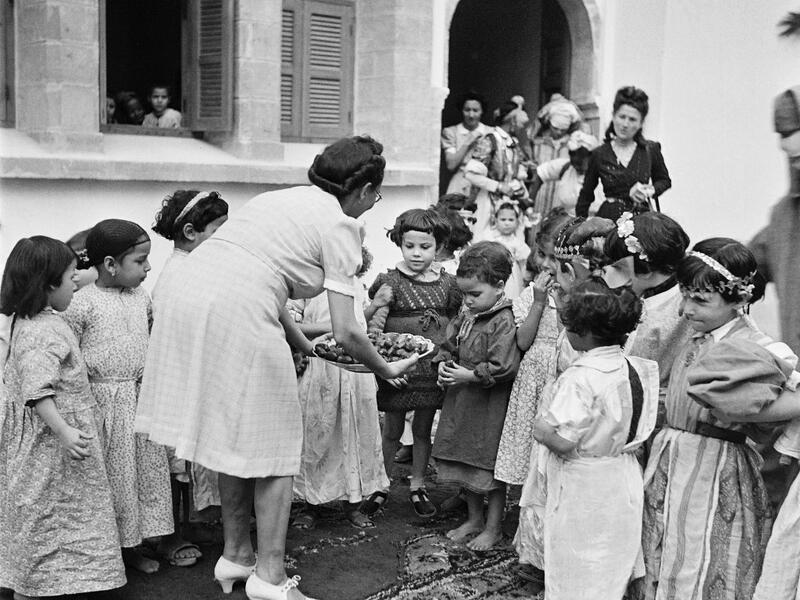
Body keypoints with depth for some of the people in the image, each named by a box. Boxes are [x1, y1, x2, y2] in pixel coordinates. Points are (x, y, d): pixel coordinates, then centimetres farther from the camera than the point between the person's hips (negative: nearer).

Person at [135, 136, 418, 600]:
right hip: (236, 313, -8)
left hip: (184, 296, 8)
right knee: (273, 445, 6)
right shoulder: (341, 226, 2)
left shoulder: (286, 197, 25)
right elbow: (346, 332, -2)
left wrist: (306, 346, 29)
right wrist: (386, 369, 15)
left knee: (235, 435, 20)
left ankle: (235, 554, 31)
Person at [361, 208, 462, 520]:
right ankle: (382, 485, 25)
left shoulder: (447, 284, 2)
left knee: (423, 428, 14)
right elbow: (373, 329, -11)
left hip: (433, 367, 3)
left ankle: (417, 485, 29)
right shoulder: (390, 282, -9)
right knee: (392, 429, 8)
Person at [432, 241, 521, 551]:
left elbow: (503, 368, -24)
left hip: (490, 407, -8)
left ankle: (493, 527, 20)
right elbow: (449, 345, 17)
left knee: (491, 467, 5)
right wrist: (443, 364, -4)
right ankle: (474, 518, 35)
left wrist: (468, 376, -21)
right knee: (466, 465, 18)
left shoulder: (504, 322, -18)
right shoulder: (466, 318, 6)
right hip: (462, 402, 8)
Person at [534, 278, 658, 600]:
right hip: (624, 482, 7)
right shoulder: (637, 368, 0)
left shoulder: (581, 377, -24)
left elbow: (563, 441, -28)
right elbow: (633, 427, 7)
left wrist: (540, 428, -10)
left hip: (583, 491, -7)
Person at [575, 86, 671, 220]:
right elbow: (585, 197, 11)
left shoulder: (650, 150, 5)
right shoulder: (599, 155, 4)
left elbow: (665, 180, 23)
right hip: (608, 219, -1)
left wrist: (651, 191, 3)